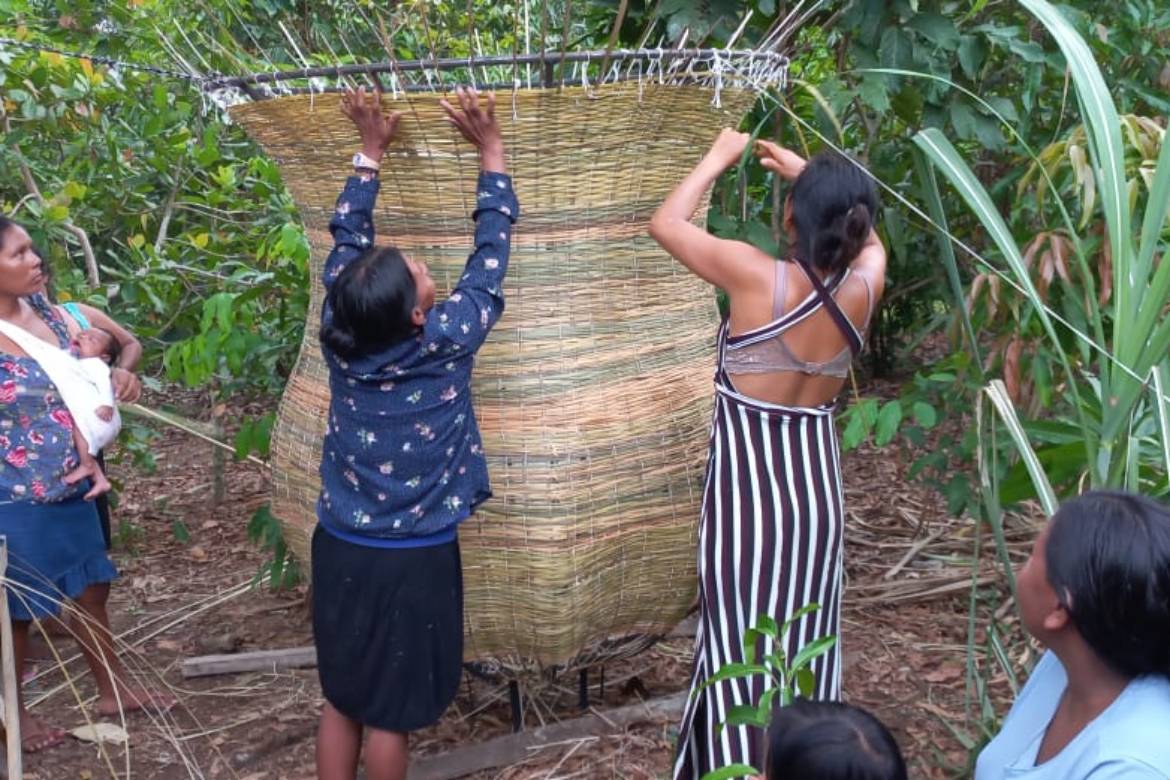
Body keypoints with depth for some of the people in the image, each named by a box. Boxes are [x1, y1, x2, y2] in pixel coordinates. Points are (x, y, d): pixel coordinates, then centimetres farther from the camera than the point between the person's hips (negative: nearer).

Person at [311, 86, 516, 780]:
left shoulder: (340, 338, -9)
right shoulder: (447, 343, -19)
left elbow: (349, 241, 5)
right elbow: (491, 249, -10)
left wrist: (372, 152, 11)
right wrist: (490, 146, -2)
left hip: (339, 548, 4)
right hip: (413, 560, -4)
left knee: (342, 697, 17)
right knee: (390, 710, 9)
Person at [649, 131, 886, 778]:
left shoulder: (757, 276, -19)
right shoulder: (863, 284, -7)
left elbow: (666, 224, -5)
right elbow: (866, 235, 19)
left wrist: (717, 158, 7)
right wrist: (810, 174, 16)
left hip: (748, 484, -4)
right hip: (815, 483, 5)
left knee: (742, 645, 7)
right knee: (804, 642, 19)